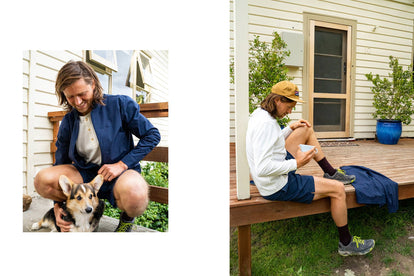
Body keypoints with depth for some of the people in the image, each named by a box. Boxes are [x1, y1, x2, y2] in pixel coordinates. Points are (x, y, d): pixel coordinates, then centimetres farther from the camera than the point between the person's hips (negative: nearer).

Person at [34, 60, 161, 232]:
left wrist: (122, 164, -15)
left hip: (119, 172, -5)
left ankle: (128, 218, 0)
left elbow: (152, 135, -8)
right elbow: (61, 162, 11)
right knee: (42, 180, -19)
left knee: (134, 195, -39)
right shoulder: (68, 122, 4)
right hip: (85, 173, 5)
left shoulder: (120, 104, -9)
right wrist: (57, 204, 1)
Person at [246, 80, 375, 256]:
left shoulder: (259, 114, 2)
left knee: (306, 130, 16)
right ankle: (346, 243, 18)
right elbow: (262, 168, -34)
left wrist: (290, 129, 9)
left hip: (279, 165, 10)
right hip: (277, 186, -10)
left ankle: (330, 172, 28)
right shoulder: (266, 123, -29)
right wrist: (296, 163, -24)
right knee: (338, 189, -5)